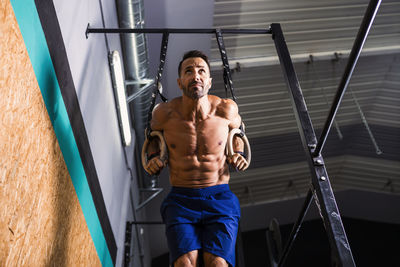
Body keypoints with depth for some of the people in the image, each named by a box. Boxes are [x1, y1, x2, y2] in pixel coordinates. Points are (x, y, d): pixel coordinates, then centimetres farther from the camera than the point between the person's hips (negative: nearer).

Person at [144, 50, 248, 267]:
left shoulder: (226, 109, -5)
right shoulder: (165, 112, -5)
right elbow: (155, 133, 20)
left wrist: (239, 154, 4)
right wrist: (152, 156, 2)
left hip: (220, 199, 0)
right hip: (181, 200, 0)